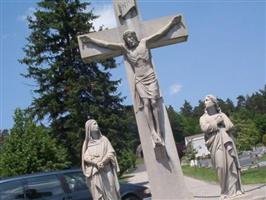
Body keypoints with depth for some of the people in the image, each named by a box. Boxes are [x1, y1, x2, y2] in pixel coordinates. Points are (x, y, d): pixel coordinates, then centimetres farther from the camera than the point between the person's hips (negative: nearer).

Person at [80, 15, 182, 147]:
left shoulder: (144, 42, 10)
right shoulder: (124, 48, 11)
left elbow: (159, 34, 10)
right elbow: (107, 44, 9)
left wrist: (171, 23, 7)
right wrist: (91, 40, 6)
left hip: (151, 77, 0)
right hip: (139, 80, 0)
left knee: (154, 102, -13)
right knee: (146, 103, -16)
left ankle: (159, 132, -16)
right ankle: (153, 132, -25)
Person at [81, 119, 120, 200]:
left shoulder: (103, 139, 11)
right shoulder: (86, 142, 10)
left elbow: (111, 152, 1)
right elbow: (86, 157, -2)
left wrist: (102, 162, -17)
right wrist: (97, 163, -20)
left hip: (107, 171, 1)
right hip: (94, 173, 0)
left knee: (111, 193, -4)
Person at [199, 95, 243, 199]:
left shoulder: (222, 114, 21)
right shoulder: (203, 118, 16)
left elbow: (230, 125, 5)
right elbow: (204, 128, -4)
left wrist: (213, 125, -3)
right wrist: (217, 120, -1)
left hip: (226, 141, 2)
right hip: (215, 143, -2)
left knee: (231, 164, -6)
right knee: (221, 166, -11)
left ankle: (235, 189, -4)